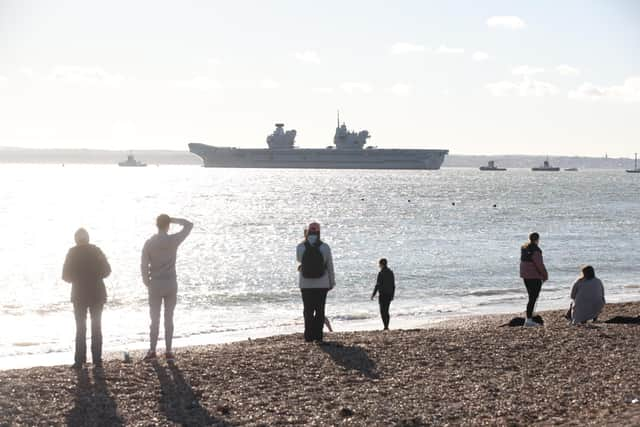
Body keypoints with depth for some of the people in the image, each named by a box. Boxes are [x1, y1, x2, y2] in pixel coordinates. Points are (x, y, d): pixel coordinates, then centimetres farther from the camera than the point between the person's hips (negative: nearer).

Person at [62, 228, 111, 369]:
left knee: (80, 328, 4)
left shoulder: (73, 253, -6)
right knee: (96, 327, 9)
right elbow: (106, 270, -1)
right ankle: (97, 359, 6)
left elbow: (66, 275, -7)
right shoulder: (96, 251, -1)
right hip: (97, 294, 1)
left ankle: (80, 361, 0)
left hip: (79, 294, -1)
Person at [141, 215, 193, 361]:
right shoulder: (173, 240, -8)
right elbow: (189, 225, 5)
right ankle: (168, 351, 5)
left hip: (155, 285, 0)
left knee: (154, 319, 8)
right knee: (169, 319, 6)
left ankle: (152, 350, 8)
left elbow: (144, 265, -5)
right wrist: (173, 219, 3)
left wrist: (147, 283, 7)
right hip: (171, 284, 0)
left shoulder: (149, 243, -6)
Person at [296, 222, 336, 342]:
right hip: (322, 284, 0)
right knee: (320, 310, 8)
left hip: (305, 284, 0)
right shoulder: (325, 247, -8)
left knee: (308, 310, 9)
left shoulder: (300, 247, -7)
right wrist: (332, 282, 9)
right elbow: (330, 267, -2)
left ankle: (309, 336, 5)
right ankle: (318, 336, 6)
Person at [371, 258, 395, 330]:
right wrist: (392, 295, 20)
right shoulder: (391, 272, 9)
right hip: (389, 294, 7)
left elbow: (377, 285, -15)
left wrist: (373, 294, -8)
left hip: (383, 294, -7)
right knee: (386, 311, 15)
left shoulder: (381, 273, -14)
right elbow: (393, 285, 12)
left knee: (383, 311, -3)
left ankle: (385, 327, -10)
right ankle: (387, 327, 15)